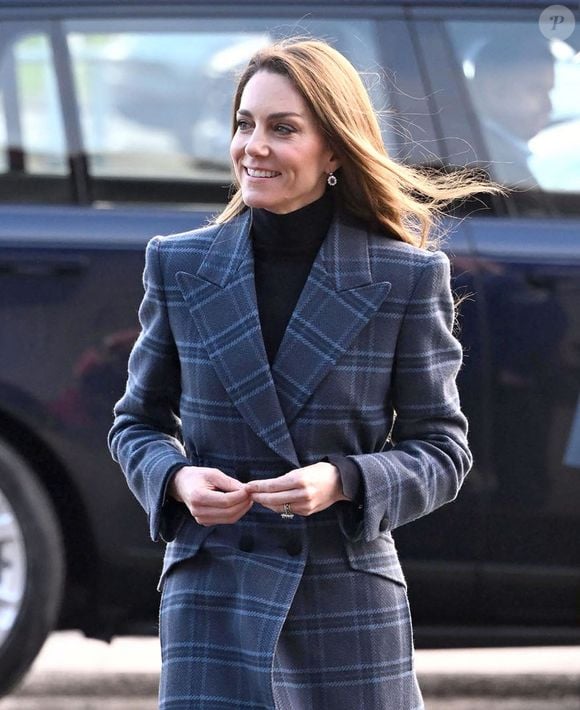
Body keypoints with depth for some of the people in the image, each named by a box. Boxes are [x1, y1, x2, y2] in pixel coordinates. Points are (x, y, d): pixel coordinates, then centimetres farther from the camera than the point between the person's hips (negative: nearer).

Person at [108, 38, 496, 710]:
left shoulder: (406, 278, -1)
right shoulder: (180, 266, 5)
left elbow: (441, 448, 2)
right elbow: (137, 422, 14)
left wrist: (343, 482, -16)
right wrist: (177, 479, -9)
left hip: (351, 604, 0)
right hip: (212, 597, 0)